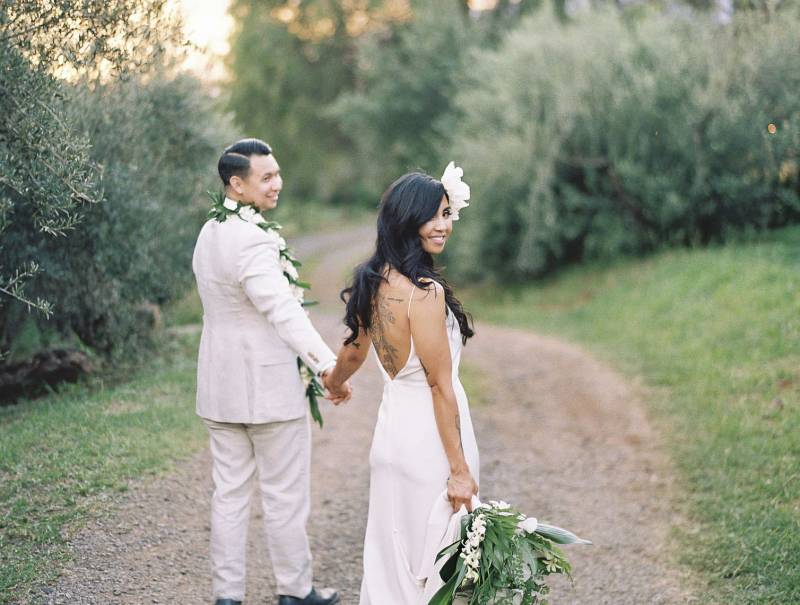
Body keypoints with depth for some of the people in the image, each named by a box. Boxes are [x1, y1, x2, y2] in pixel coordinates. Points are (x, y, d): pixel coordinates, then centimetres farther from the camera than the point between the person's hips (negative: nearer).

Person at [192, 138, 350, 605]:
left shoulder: (209, 234, 9)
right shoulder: (253, 241, -21)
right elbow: (283, 310, -30)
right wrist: (328, 365, -36)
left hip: (220, 387, 8)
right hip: (269, 388, -8)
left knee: (230, 492, 12)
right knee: (286, 496, 6)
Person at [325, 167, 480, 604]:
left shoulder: (372, 283, 5)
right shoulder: (426, 292, -19)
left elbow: (353, 351, 22)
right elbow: (440, 385, -19)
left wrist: (333, 384, 44)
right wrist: (459, 469, -15)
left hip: (390, 432, 8)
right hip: (429, 439, -8)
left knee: (389, 557, 18)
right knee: (429, 564, 5)